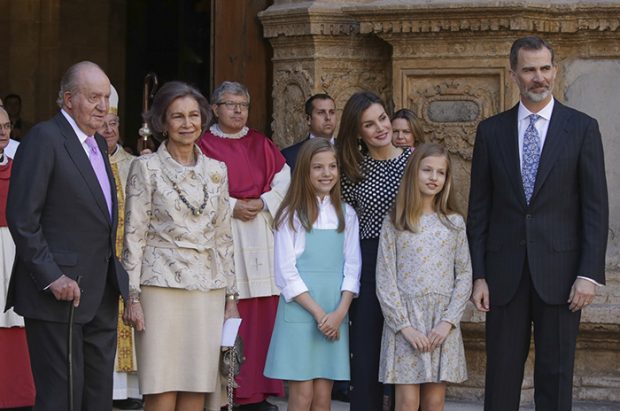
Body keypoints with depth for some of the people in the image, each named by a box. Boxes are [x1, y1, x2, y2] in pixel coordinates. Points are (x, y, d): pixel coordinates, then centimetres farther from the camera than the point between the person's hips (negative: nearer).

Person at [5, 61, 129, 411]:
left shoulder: (98, 143, 17)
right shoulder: (44, 138, -10)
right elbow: (22, 218, -16)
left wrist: (115, 276, 10)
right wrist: (51, 277, -20)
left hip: (101, 296, 8)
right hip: (60, 291, -8)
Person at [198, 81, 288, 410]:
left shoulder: (261, 144, 15)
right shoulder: (204, 145, 3)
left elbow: (284, 182, 10)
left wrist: (261, 203, -5)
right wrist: (232, 206, -13)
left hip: (261, 232, 4)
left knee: (261, 313, 1)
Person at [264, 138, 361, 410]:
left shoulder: (346, 214, 11)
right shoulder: (292, 215, 0)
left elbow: (352, 267, 7)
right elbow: (286, 272, -5)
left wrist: (340, 312, -8)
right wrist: (318, 313, -11)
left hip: (335, 314, 3)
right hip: (300, 311, -3)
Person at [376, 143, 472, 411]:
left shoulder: (454, 223, 7)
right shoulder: (394, 224, 1)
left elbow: (464, 275, 5)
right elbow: (385, 281, -2)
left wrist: (448, 321, -7)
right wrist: (405, 326, -10)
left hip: (443, 322, 2)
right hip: (404, 320, -2)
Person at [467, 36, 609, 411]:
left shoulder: (582, 128, 1)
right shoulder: (491, 131, 7)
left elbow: (596, 207, -2)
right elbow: (479, 208, 7)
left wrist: (589, 273, -9)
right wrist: (478, 275, 1)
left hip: (560, 272, -2)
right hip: (505, 273, 2)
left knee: (556, 377, 3)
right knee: (501, 375, 5)